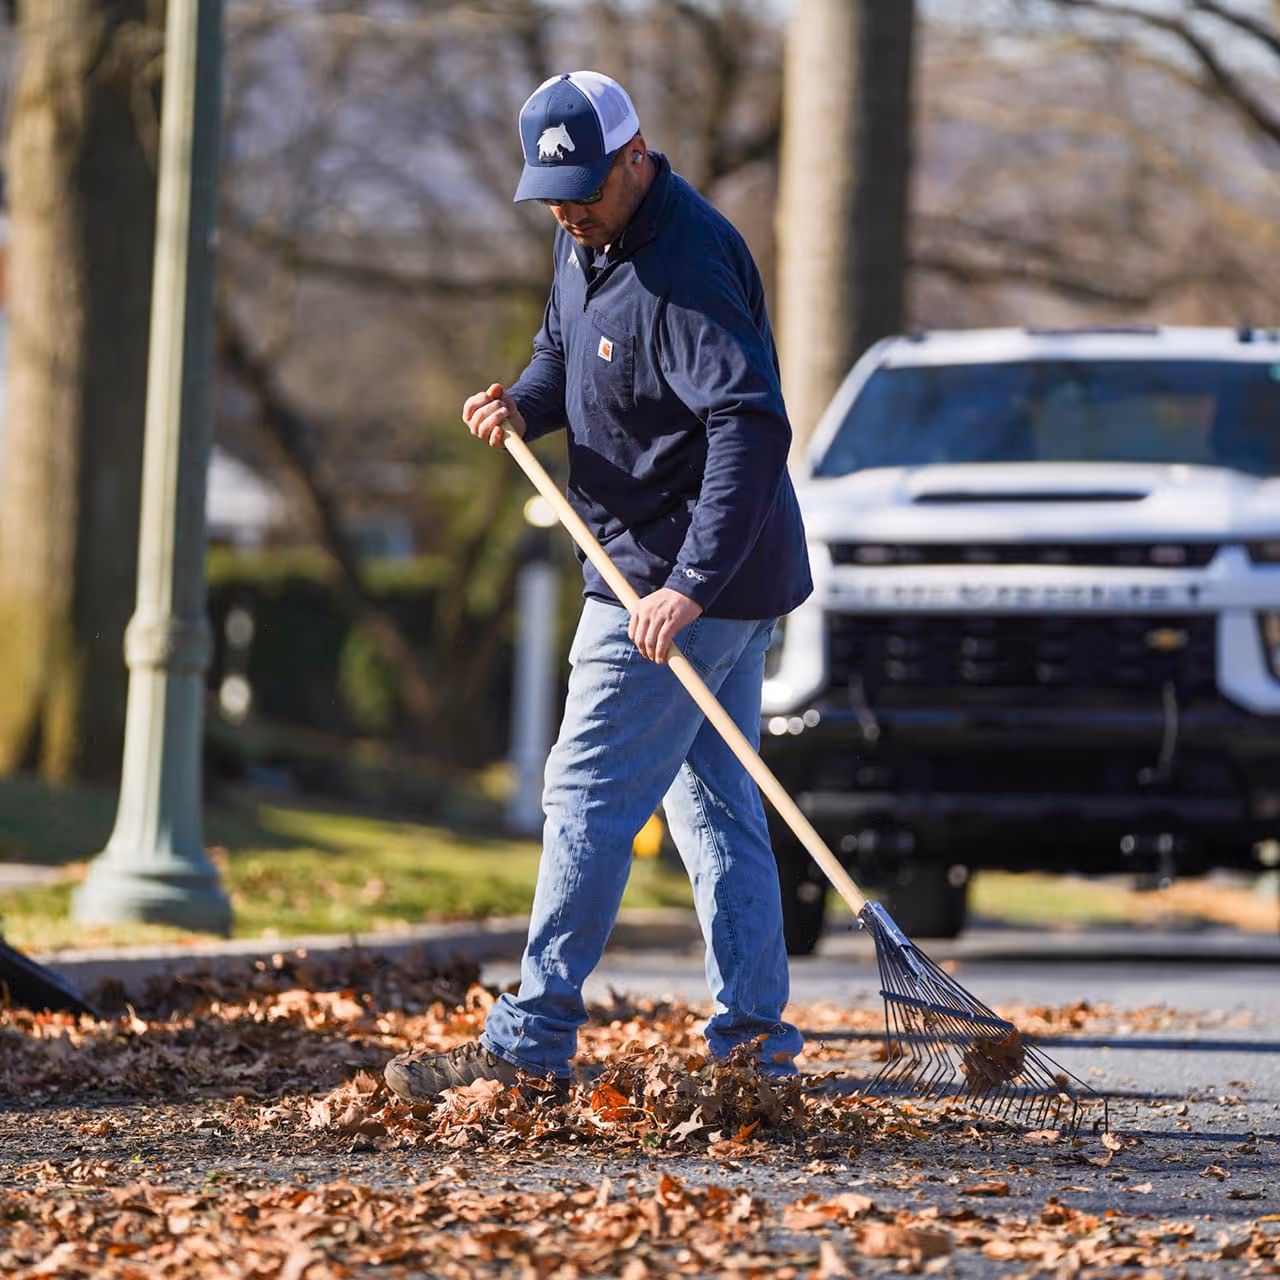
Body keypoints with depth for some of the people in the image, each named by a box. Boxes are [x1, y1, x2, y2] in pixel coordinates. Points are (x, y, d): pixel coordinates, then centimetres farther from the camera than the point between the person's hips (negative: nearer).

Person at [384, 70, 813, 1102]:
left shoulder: (683, 270, -24)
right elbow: (564, 347, 24)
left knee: (590, 796, -8)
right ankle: (755, 1034, 13)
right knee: (714, 801, 11)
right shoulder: (589, 239, 7)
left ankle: (531, 1044, -7)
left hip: (685, 587, -10)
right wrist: (525, 404, 0)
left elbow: (753, 426, -32)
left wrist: (692, 582, -37)